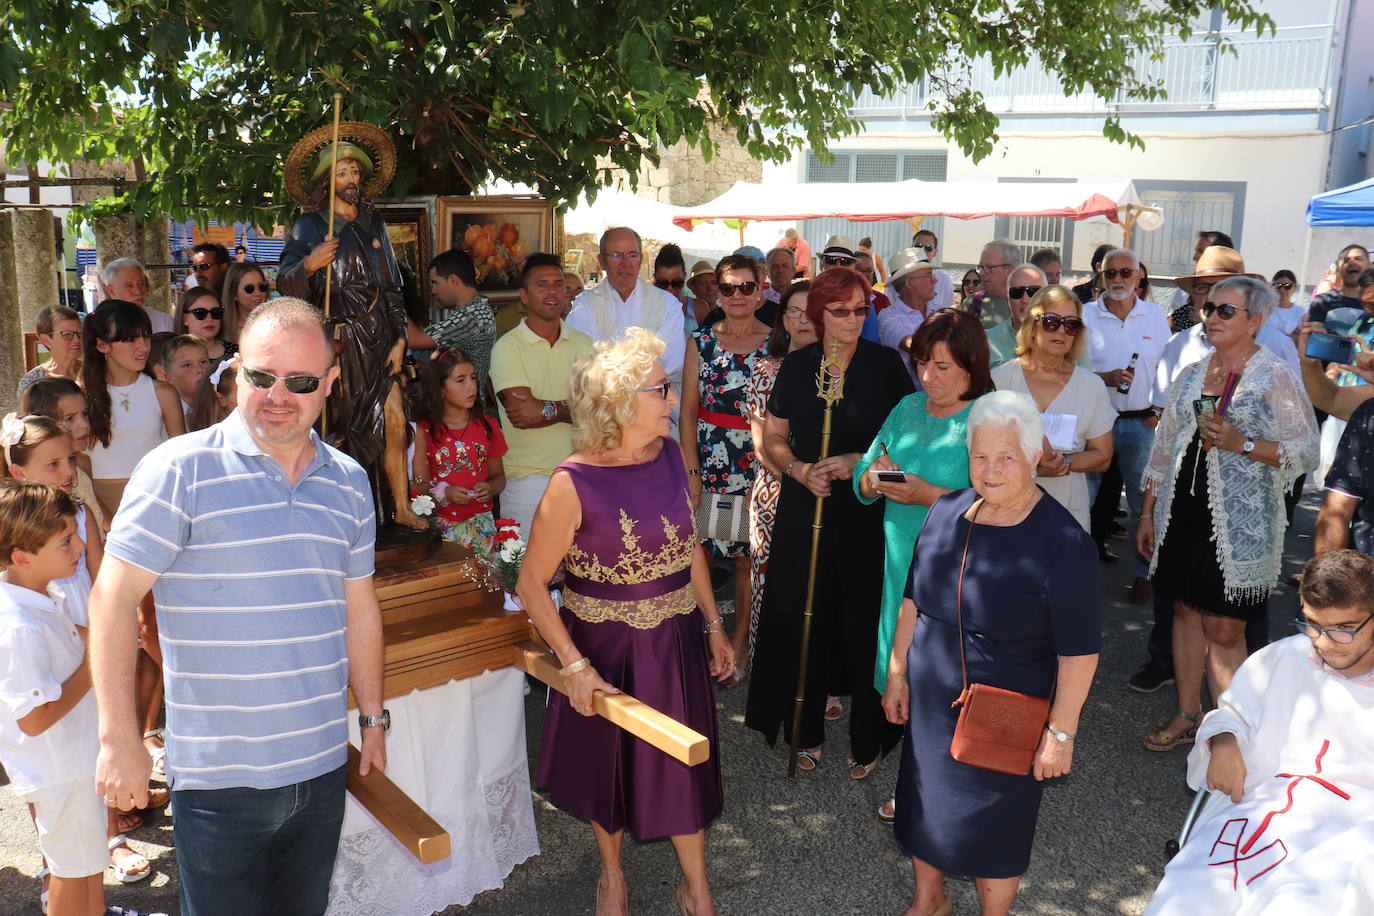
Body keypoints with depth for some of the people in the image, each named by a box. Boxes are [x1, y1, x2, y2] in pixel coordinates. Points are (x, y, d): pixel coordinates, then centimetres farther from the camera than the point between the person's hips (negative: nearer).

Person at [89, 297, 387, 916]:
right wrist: (119, 738, -13)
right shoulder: (180, 469, -11)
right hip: (220, 777, -5)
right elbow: (113, 598, -11)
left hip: (322, 768, 5)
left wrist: (372, 716, 15)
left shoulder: (349, 481, 5)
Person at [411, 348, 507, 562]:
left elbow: (498, 475, 14)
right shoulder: (424, 431, -1)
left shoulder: (486, 426, 8)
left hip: (480, 521, 2)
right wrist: (444, 494, -18)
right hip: (441, 524, -2)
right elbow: (420, 486, 0)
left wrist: (491, 488, -7)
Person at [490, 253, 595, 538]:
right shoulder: (508, 347, -3)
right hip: (527, 479, -3)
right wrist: (573, 406, -10)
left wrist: (549, 409, -13)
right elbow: (521, 412, -15)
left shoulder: (584, 344, 9)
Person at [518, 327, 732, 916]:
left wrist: (713, 625, 8)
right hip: (606, 646, -4)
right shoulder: (574, 484, -23)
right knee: (609, 762, 19)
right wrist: (575, 666, -19)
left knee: (684, 763, 16)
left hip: (675, 640, 4)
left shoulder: (671, 455, -6)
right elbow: (532, 584, -17)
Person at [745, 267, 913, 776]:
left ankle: (867, 740, 17)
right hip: (804, 509, 2)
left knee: (864, 621, 1)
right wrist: (798, 469, -9)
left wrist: (859, 462, -13)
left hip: (869, 510, -2)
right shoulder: (797, 366, 6)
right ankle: (806, 732, 22)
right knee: (803, 617, 5)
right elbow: (773, 437, 11)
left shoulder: (885, 365, 0)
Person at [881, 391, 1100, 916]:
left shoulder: (1063, 542, -21)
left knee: (995, 828, 14)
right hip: (930, 701, 6)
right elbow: (914, 601, 7)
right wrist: (897, 673, 9)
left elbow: (1078, 651, -18)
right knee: (925, 803, 22)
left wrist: (1060, 732, -16)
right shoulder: (947, 512, -4)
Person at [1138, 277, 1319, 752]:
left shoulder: (1276, 377, -5)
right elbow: (1164, 446, 14)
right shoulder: (1191, 375, 11)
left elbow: (1307, 451, -6)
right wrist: (1147, 513, 13)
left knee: (1224, 629, -4)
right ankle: (1187, 717, 26)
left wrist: (1243, 443, -20)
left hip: (1239, 521, -5)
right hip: (1182, 512, 6)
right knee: (1186, 611, 13)